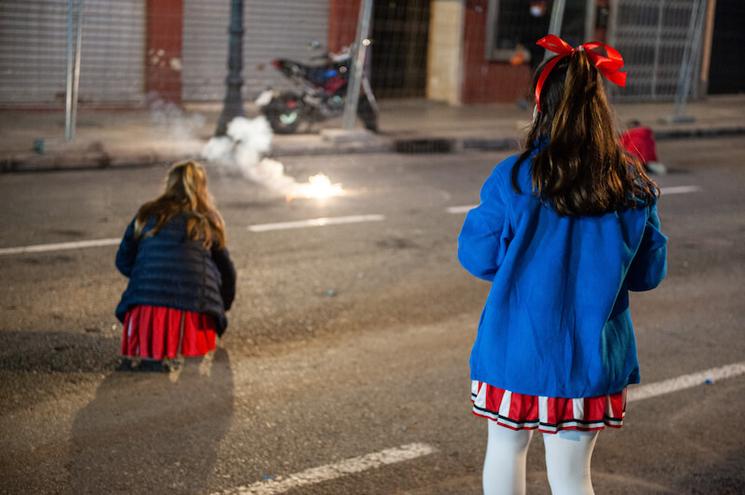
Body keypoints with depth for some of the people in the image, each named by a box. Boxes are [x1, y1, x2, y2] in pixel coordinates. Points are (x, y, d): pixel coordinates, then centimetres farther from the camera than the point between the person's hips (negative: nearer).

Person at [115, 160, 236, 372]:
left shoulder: (146, 214, 14)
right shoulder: (208, 221, 15)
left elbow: (123, 261, 17)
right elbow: (226, 271, 21)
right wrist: (222, 306, 38)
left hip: (146, 300, 1)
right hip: (195, 305, 0)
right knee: (198, 346, 25)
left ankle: (139, 354, -3)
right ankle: (180, 350, -6)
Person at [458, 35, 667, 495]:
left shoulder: (513, 179, -14)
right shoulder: (634, 189, -6)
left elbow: (478, 256, -5)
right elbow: (649, 272, 2)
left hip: (516, 349, -1)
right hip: (591, 355, 1)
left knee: (506, 447, 23)